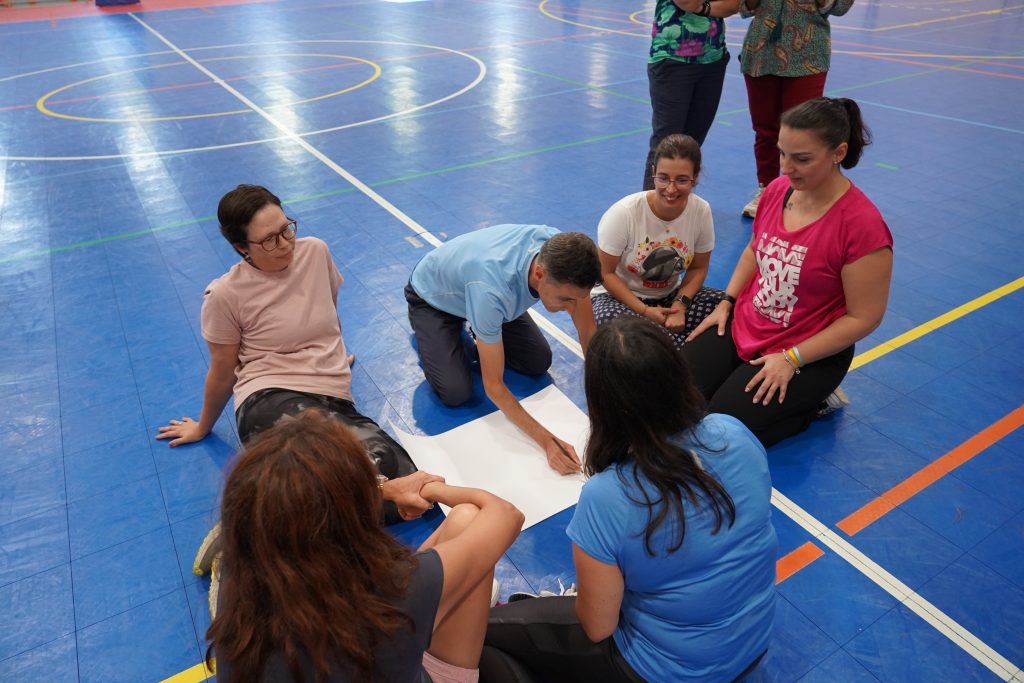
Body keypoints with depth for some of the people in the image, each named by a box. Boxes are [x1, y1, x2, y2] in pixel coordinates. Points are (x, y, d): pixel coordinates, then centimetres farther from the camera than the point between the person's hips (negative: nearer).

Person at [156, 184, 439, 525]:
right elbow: (222, 372, 11)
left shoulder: (315, 251, 5)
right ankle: (383, 488, -18)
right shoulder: (225, 295, -4)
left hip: (335, 399, 5)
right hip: (270, 400, -5)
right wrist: (203, 428, 24)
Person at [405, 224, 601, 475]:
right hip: (432, 298, -4)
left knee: (539, 363, -4)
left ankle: (483, 333, 21)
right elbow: (493, 386, -36)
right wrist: (547, 441, -39)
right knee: (456, 392, -17)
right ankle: (425, 333, 12)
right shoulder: (491, 289, -47)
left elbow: (588, 331, -20)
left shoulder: (561, 253, -32)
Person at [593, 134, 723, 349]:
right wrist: (644, 311, -21)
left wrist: (679, 305, -18)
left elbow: (698, 268, 0)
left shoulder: (702, 211, -14)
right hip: (620, 296, -2)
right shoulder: (624, 213, -24)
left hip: (670, 295, 3)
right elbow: (605, 273, -15)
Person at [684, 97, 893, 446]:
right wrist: (726, 303, 4)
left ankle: (810, 402, 8)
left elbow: (863, 318, -17)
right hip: (742, 326, 6)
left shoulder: (863, 225, -22)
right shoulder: (777, 189, -3)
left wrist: (791, 359, -18)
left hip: (808, 355, -6)